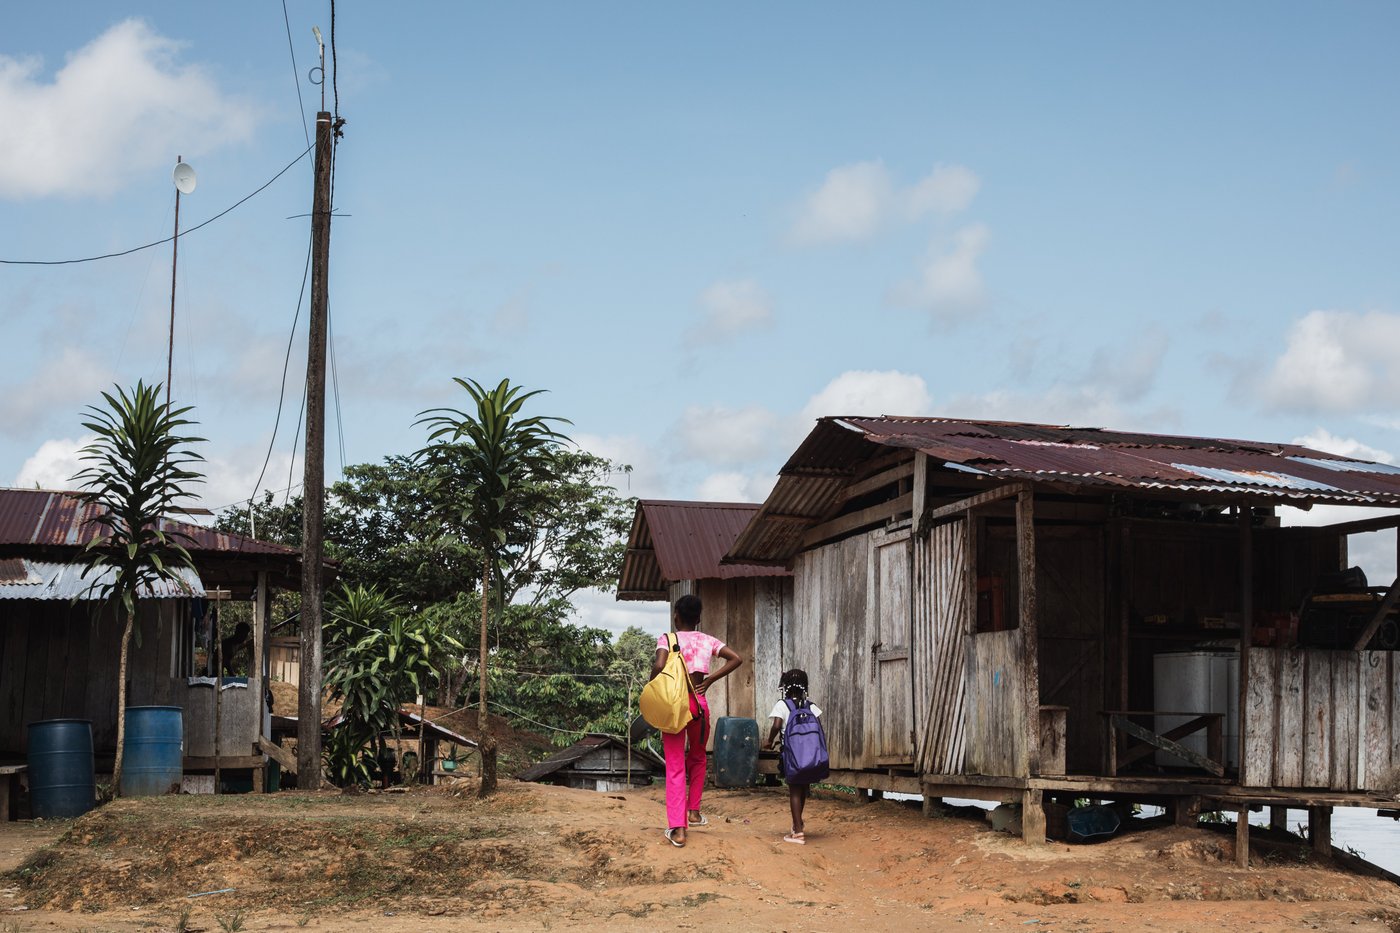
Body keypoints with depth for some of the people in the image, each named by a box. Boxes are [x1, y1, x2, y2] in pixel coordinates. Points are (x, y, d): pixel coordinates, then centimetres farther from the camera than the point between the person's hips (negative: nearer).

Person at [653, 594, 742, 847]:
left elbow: (659, 666, -21)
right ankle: (693, 812, 29)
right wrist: (709, 681, 0)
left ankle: (677, 829, -7)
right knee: (697, 759, 28)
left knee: (675, 767, 0)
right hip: (699, 703, 2)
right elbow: (736, 659, -4)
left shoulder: (667, 639, -3)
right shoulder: (707, 641, 6)